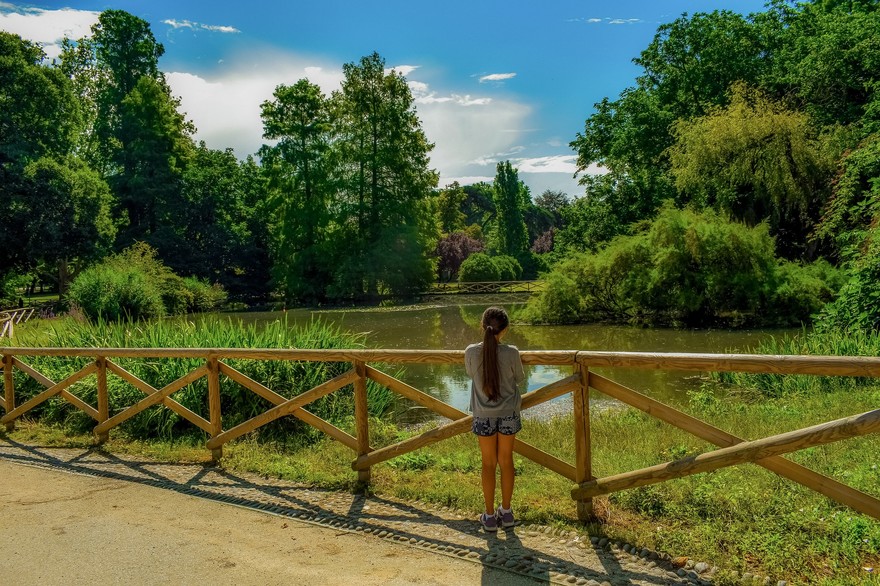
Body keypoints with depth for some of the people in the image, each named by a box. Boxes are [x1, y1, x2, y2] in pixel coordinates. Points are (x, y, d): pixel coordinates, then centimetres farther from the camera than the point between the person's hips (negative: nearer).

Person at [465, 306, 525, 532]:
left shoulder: (471, 352, -14)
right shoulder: (511, 353, -17)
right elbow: (520, 379, 1)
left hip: (484, 416, 0)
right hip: (508, 414, 0)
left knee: (489, 464, 12)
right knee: (506, 461, 14)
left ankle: (490, 515, 20)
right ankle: (506, 512, 26)